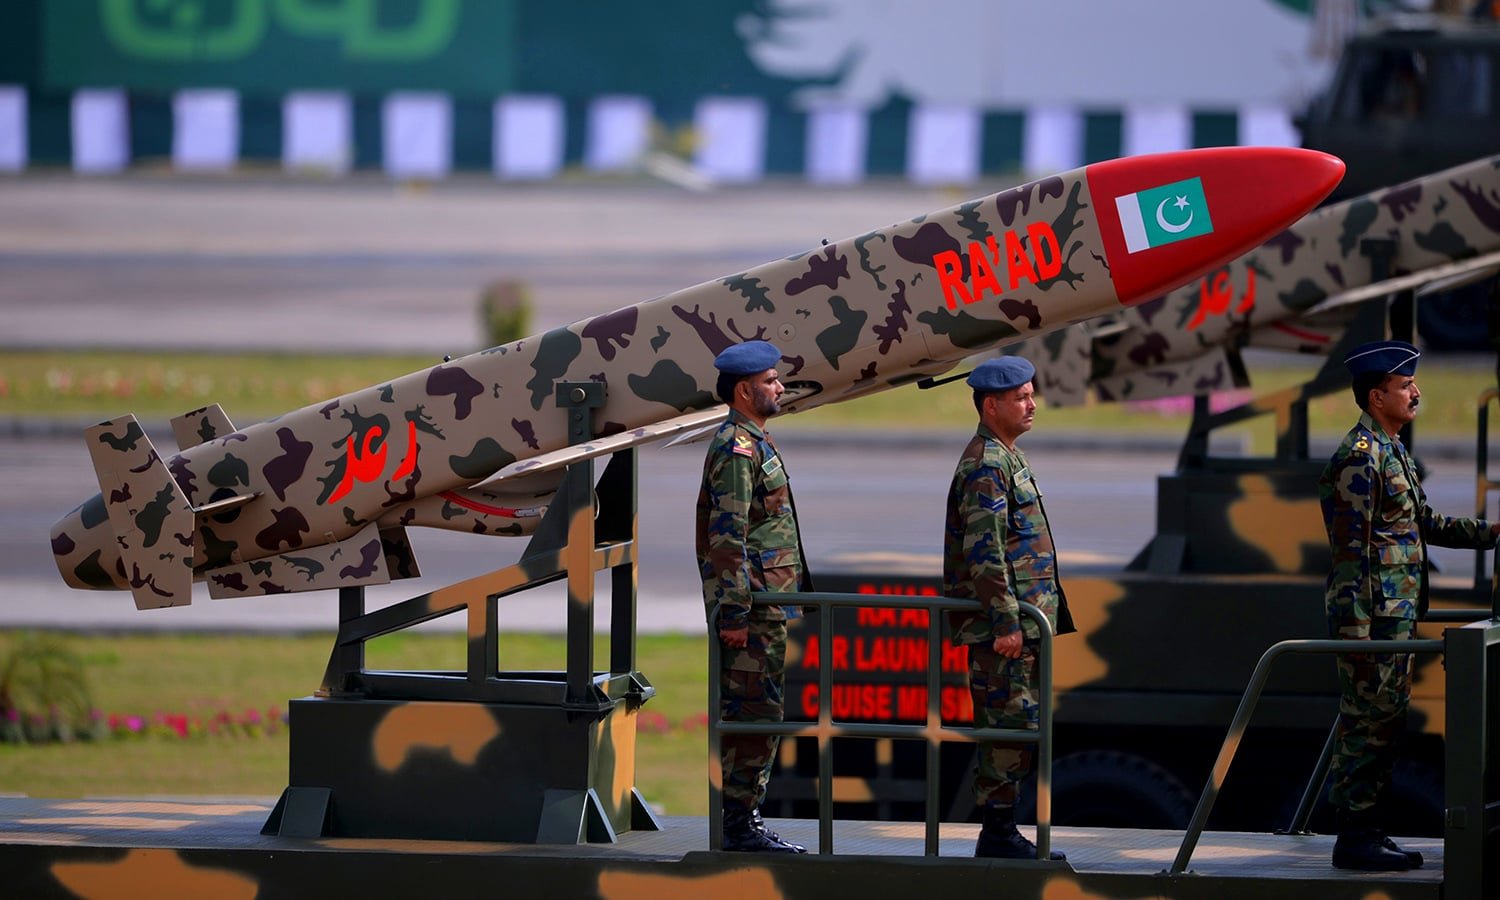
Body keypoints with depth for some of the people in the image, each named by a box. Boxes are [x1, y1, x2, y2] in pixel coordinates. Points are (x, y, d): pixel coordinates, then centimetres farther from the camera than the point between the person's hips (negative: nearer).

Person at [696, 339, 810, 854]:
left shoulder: (753, 443, 18)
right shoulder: (736, 448, -14)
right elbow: (727, 537, -20)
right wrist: (734, 614, -23)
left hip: (764, 603, 10)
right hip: (753, 604, -10)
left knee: (757, 714, 12)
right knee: (754, 714, -9)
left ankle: (743, 820, 15)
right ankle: (740, 825, -8)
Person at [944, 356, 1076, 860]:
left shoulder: (1007, 459, 19)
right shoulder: (986, 465, -13)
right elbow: (983, 550, -20)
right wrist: (1007, 623, -23)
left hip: (1022, 620, 10)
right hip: (1001, 625, -10)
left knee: (1016, 729, 11)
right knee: (1012, 726, -10)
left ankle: (1002, 833, 14)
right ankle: (998, 833, -7)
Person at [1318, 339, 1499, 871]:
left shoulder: (1392, 453, 17)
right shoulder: (1358, 458, -15)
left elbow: (1423, 524, 25)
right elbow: (1350, 550, -18)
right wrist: (1356, 633, -21)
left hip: (1397, 614, 10)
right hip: (1372, 612, -10)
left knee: (1386, 721, 12)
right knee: (1367, 721, -7)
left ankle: (1366, 831, 17)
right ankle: (1355, 840, -4)